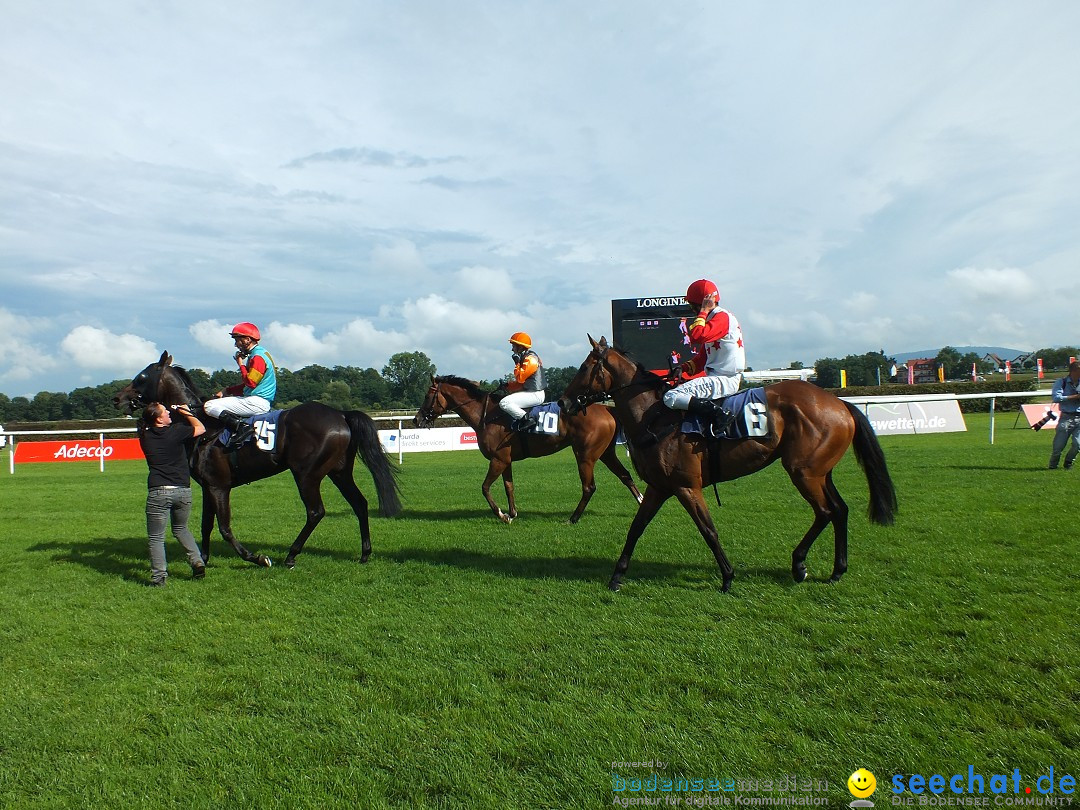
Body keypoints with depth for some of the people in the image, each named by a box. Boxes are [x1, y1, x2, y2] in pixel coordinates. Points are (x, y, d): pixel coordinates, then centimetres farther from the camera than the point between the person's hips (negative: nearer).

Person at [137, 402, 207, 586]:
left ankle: (159, 577, 4)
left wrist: (174, 410, 26)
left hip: (158, 492, -1)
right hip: (183, 490, 1)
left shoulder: (145, 436, 3)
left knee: (156, 537, 9)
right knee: (181, 528, 25)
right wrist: (186, 412, 21)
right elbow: (201, 428, 11)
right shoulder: (176, 431, -4)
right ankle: (197, 562, 12)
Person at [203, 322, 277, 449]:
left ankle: (241, 426, -27)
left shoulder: (258, 356, -13)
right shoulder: (254, 355, 19)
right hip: (256, 401, 11)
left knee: (209, 406, -12)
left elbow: (250, 382, -22)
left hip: (257, 402, -11)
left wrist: (241, 364, -9)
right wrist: (226, 391, 13)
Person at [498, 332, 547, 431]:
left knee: (504, 403, -22)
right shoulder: (525, 357, 17)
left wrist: (517, 363, -10)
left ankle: (527, 419, -21)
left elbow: (520, 378, -19)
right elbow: (521, 380, 19)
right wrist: (508, 386, 9)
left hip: (535, 394, -11)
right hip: (529, 391, 11)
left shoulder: (530, 359, -15)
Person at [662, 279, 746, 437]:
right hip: (719, 378, 11)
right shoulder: (714, 318, 20)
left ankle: (719, 414, -23)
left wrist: (704, 311, -14)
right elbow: (702, 357, 21)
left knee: (671, 397, -21)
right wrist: (684, 368, 4)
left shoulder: (722, 317, -11)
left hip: (724, 380, -11)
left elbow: (697, 336, -28)